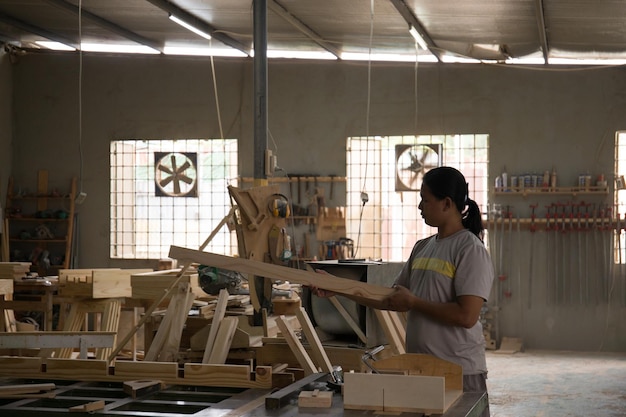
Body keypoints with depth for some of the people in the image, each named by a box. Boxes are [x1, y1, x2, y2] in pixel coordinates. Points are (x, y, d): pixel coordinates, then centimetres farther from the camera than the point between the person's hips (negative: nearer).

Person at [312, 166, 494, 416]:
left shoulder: (470, 250, -12)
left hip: (460, 373, -7)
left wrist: (413, 302, -11)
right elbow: (394, 300, 15)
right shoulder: (422, 248, 11)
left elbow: (466, 316, -21)